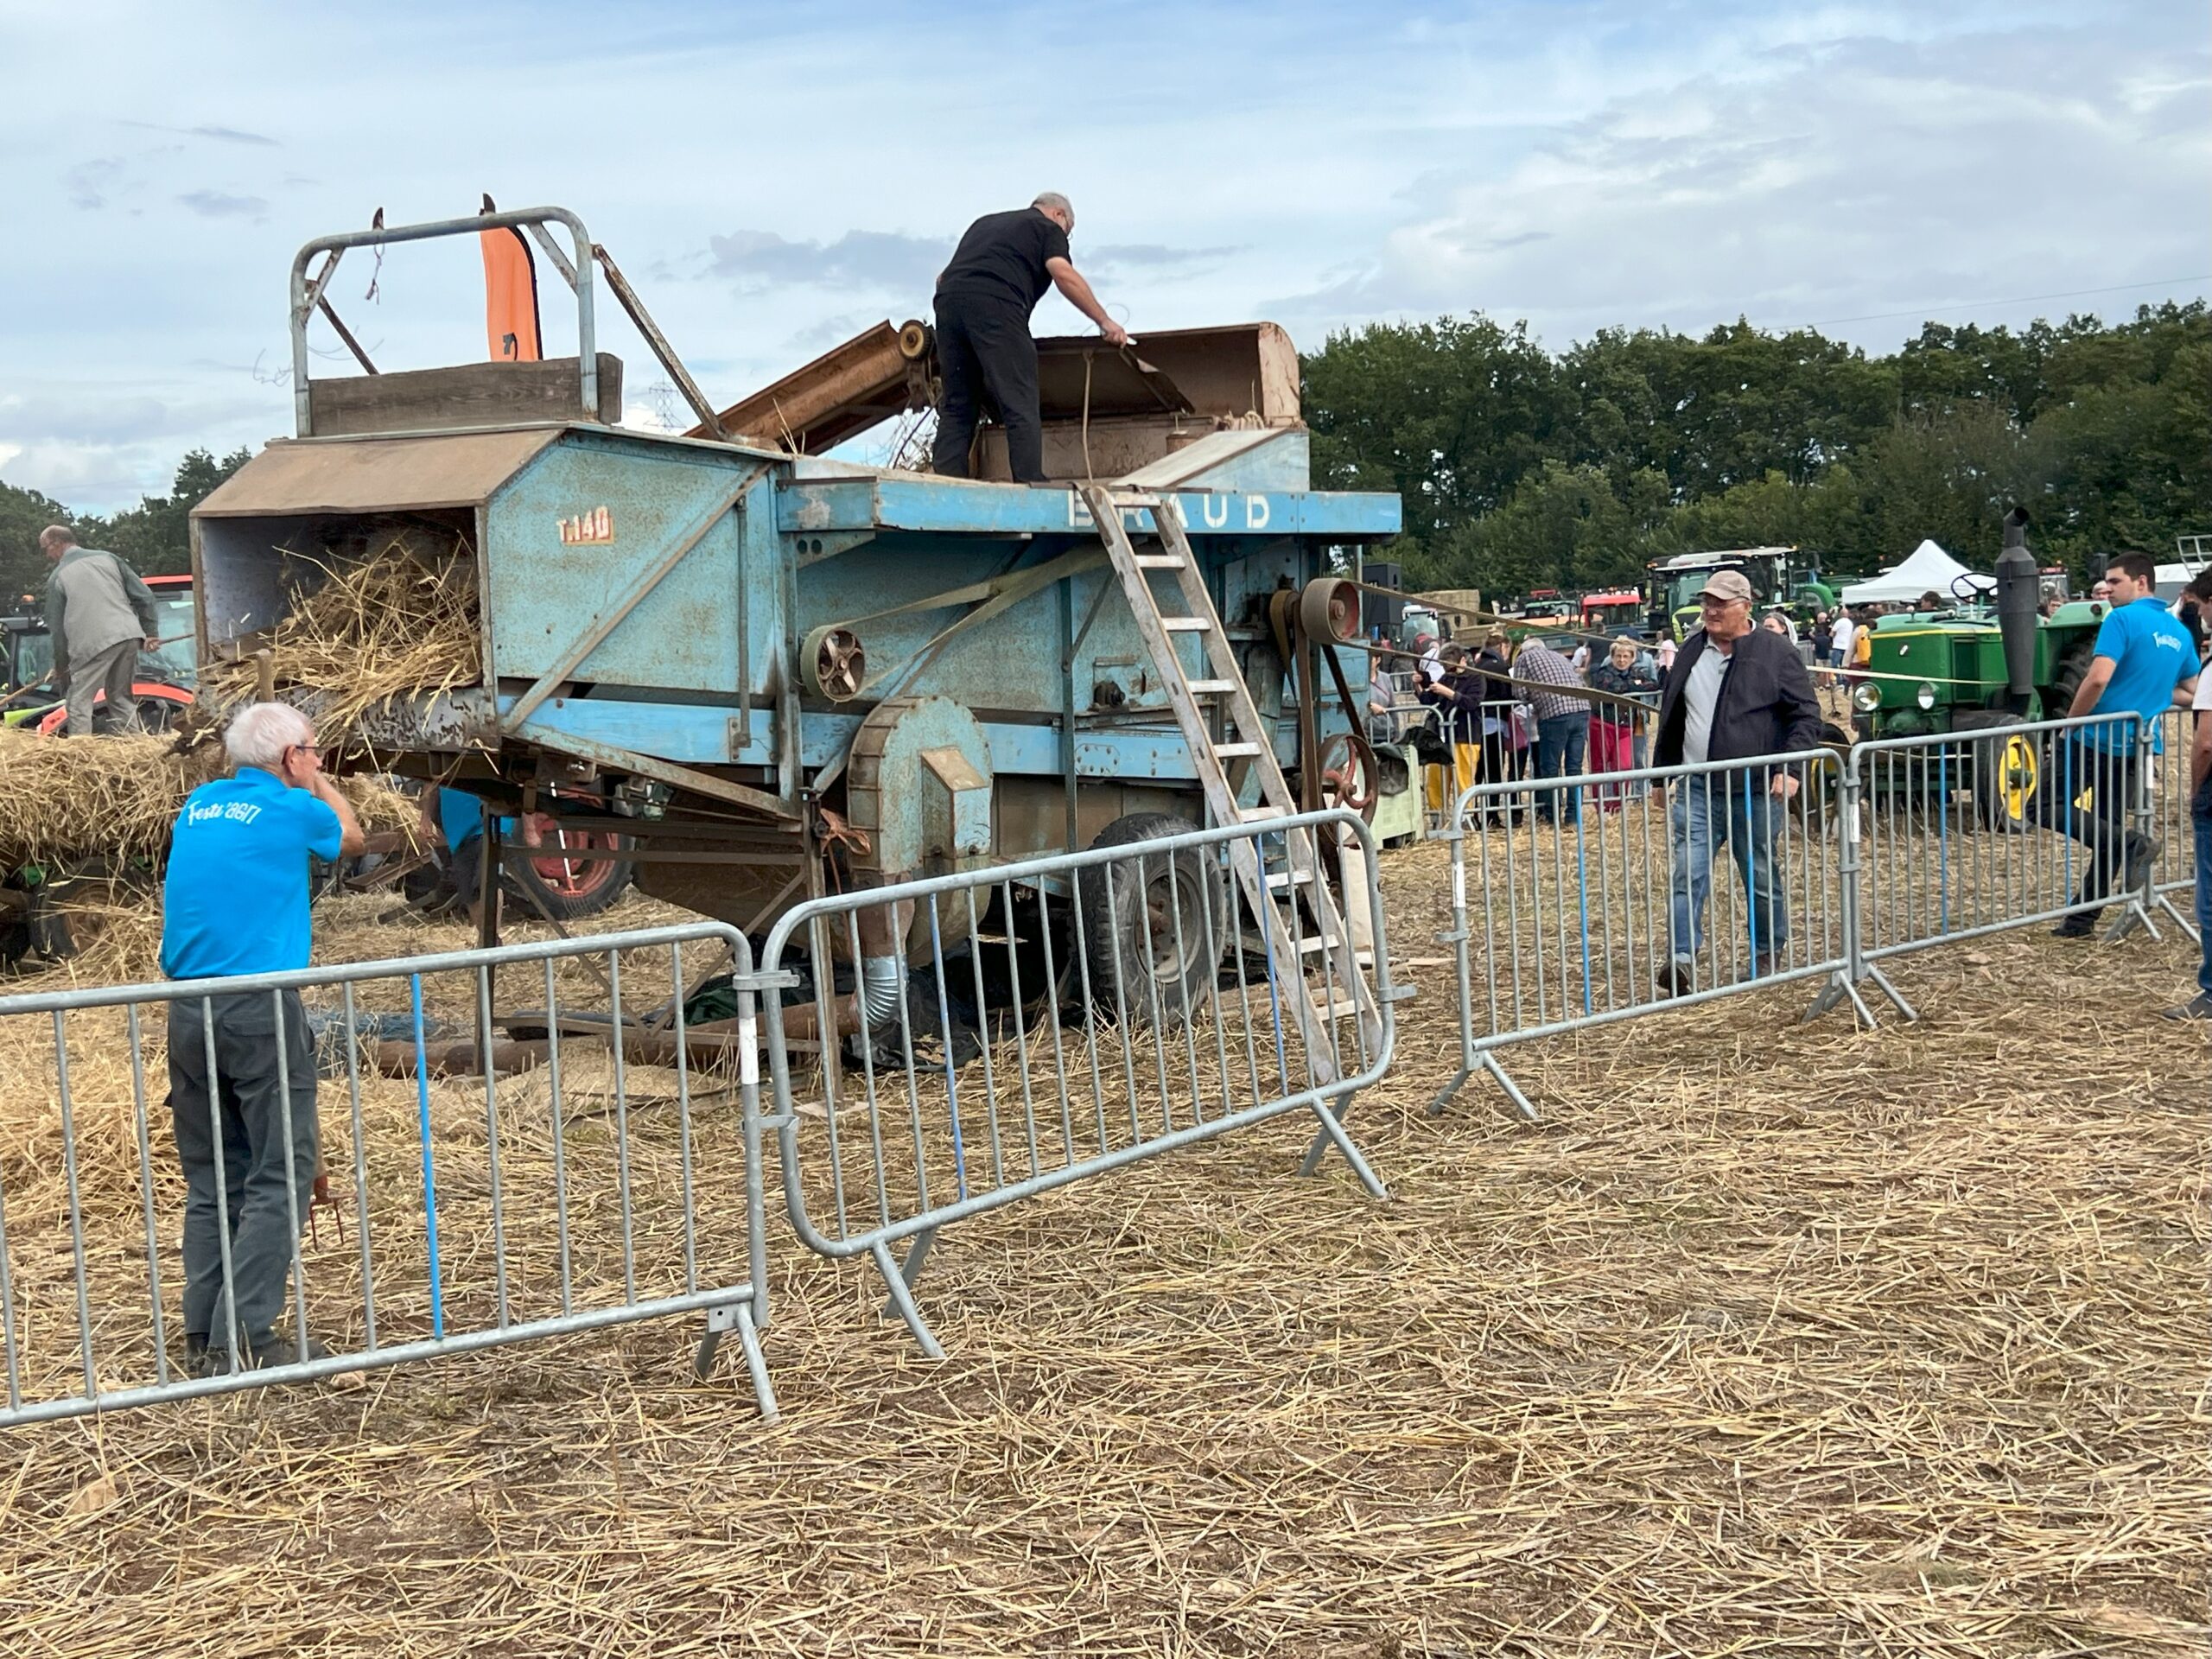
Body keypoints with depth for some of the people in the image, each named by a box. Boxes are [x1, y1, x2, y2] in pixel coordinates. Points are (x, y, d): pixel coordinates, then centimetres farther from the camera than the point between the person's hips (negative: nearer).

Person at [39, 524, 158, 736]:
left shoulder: (58, 577, 6)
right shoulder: (108, 558, 17)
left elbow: (56, 628, 8)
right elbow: (144, 596, 13)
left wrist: (61, 667, 17)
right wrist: (149, 632, 19)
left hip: (93, 642, -5)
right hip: (128, 635, 5)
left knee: (80, 702, 1)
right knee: (122, 698, 16)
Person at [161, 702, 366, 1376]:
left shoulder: (197, 806, 13)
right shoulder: (292, 808, -4)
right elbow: (351, 839, 16)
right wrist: (316, 783, 28)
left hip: (188, 1011, 7)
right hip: (260, 1011, -7)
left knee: (210, 1181, 12)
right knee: (278, 1179, -2)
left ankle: (203, 1338, 14)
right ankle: (244, 1336, -6)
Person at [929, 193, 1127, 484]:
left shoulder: (984, 222, 36)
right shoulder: (1048, 228, 17)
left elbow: (942, 278, 35)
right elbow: (1064, 274, -1)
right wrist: (1105, 322, 1)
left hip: (948, 299, 6)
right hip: (995, 304, -6)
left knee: (956, 408, 8)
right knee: (1021, 407, -8)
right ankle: (1030, 486, -17)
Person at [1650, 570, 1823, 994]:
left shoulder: (1776, 652, -4)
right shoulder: (1691, 652, 11)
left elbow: (1806, 715, -4)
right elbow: (1671, 716, 21)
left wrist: (1789, 768, -16)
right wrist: (1662, 774, 20)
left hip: (1756, 789, -3)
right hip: (1697, 789, 3)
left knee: (1762, 879, 9)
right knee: (1688, 875, -10)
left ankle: (1768, 955, 26)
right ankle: (1682, 959, -17)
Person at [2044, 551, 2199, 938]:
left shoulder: (2122, 619, -13)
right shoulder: (2178, 632, 11)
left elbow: (2098, 678, -24)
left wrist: (2071, 721, -11)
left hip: (2100, 737, -8)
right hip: (2140, 744, 8)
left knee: (2049, 806, -1)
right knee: (2107, 826, 13)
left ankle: (2129, 844, -16)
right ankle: (2083, 918, 16)